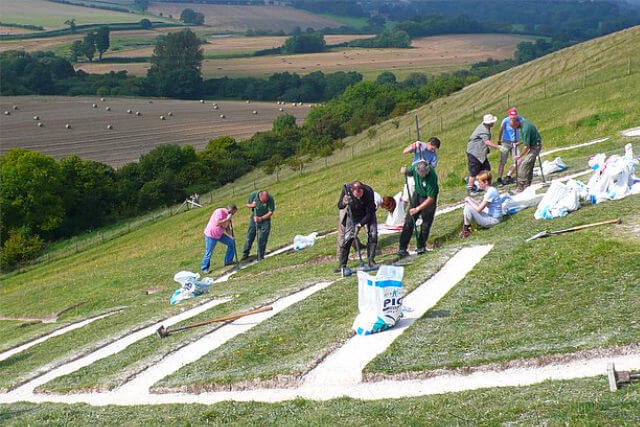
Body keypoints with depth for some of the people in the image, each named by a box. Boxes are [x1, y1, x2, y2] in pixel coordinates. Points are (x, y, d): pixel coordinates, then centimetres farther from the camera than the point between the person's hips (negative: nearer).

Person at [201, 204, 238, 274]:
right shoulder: (220, 212, -25)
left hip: (220, 234, 8)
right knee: (208, 253, -2)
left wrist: (231, 236, -10)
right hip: (210, 235, -8)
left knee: (231, 242, 7)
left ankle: (228, 261, 19)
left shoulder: (228, 215, 3)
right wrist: (227, 219, -31)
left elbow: (227, 228, 6)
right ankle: (204, 268, 15)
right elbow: (217, 223, -38)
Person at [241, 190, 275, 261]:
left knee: (262, 239, -6)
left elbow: (270, 212, -16)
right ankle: (245, 254, 18)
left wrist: (261, 218, -26)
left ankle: (260, 257, 3)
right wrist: (251, 205, -25)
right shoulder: (253, 195, -19)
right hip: (254, 217, 2)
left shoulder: (270, 199, -24)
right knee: (250, 236, 4)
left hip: (265, 218, -2)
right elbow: (247, 204, -2)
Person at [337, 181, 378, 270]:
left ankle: (371, 261, -1)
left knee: (373, 235, -16)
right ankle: (342, 265, -2)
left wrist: (360, 224, -35)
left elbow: (369, 213, -25)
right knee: (348, 238, -8)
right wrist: (344, 203, -39)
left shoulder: (369, 192, -34)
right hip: (353, 215, 1)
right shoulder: (346, 189, -28)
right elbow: (339, 206, -16)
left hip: (368, 215, -1)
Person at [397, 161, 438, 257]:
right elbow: (409, 173, 7)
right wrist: (405, 171, -17)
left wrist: (418, 209, -28)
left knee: (426, 223, 1)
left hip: (428, 199, -4)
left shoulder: (432, 176, -32)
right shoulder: (415, 167, -20)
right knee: (409, 222, -2)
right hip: (417, 194, 4)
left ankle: (421, 247, 20)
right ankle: (402, 248, -2)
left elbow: (430, 199, -27)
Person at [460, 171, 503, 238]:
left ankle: (466, 229, -3)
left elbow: (478, 209, -25)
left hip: (493, 220, -10)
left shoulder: (491, 192, -24)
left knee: (468, 208, -23)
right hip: (488, 214, 10)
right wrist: (470, 200, 3)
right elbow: (482, 205, 13)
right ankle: (466, 224, 9)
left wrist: (469, 200, -12)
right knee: (467, 202, 7)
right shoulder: (488, 190, 6)